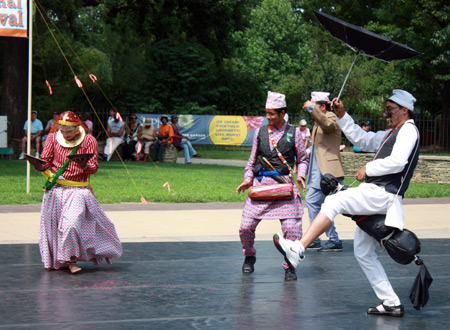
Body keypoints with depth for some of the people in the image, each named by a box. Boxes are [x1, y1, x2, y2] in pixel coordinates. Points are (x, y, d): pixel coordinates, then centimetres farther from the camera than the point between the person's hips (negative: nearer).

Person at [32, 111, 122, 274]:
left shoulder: (89, 140, -3)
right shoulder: (53, 138, 5)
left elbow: (94, 167, -6)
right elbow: (46, 160, 6)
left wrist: (85, 166, -29)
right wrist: (40, 166, -17)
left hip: (78, 191, -3)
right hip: (55, 189, 3)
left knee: (71, 222, -19)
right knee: (52, 224, 5)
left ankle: (70, 259, -6)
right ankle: (58, 260, 22)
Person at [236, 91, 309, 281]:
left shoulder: (293, 133, 6)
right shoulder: (260, 132, 11)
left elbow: (303, 159, 14)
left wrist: (300, 175, -4)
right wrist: (248, 179, 6)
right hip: (261, 183, 2)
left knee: (291, 227, -11)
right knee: (246, 226, -2)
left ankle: (290, 267, 6)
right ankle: (249, 257, 27)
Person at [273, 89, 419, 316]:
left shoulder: (408, 130, -3)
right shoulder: (391, 134, 27)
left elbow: (397, 161, -19)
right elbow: (361, 139, 31)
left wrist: (368, 169, -9)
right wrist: (342, 116, 21)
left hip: (383, 194, -10)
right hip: (374, 196, 10)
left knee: (333, 202, -24)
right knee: (363, 253, 10)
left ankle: (298, 249, -32)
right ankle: (392, 304, 11)